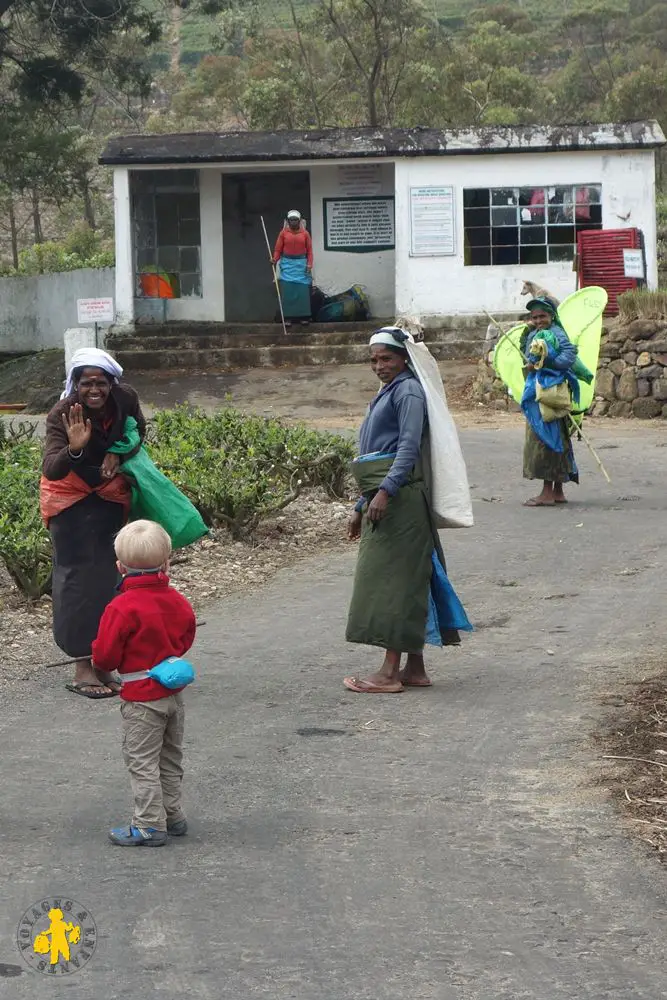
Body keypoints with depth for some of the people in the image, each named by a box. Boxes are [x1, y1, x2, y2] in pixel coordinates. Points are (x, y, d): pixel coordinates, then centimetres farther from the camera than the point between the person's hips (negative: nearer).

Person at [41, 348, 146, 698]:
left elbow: (138, 430, 5)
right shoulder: (62, 416, -28)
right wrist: (74, 448, -55)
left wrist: (118, 454, -13)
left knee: (107, 575, 8)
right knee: (79, 576, -8)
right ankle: (82, 667, -5)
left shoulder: (126, 399, -16)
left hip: (111, 495, 5)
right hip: (71, 497, -5)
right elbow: (51, 471, -37)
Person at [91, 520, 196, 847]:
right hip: (173, 693, 7)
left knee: (142, 761, 1)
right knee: (170, 759, 18)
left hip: (141, 698, -7)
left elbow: (105, 656, -19)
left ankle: (150, 825, 2)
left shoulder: (122, 608, -21)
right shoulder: (178, 602, 0)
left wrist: (99, 660, 3)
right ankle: (172, 816, 26)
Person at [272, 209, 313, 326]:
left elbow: (309, 251, 3)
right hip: (287, 264, 0)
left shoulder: (305, 233, 4)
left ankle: (304, 317, 6)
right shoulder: (283, 233, 3)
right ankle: (288, 317, -1)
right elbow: (278, 249, 1)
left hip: (301, 264, 0)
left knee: (302, 290, 0)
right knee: (287, 291, -3)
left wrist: (309, 264, -7)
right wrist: (275, 259, -15)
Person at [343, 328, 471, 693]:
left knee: (393, 580, -10)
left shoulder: (408, 390, -6)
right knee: (405, 581, 10)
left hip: (400, 497, -10)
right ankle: (415, 668, 14)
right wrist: (361, 507, 25)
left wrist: (385, 491, -27)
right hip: (384, 499, 10)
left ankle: (390, 672, -11)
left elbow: (409, 446, -18)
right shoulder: (385, 395, 24)